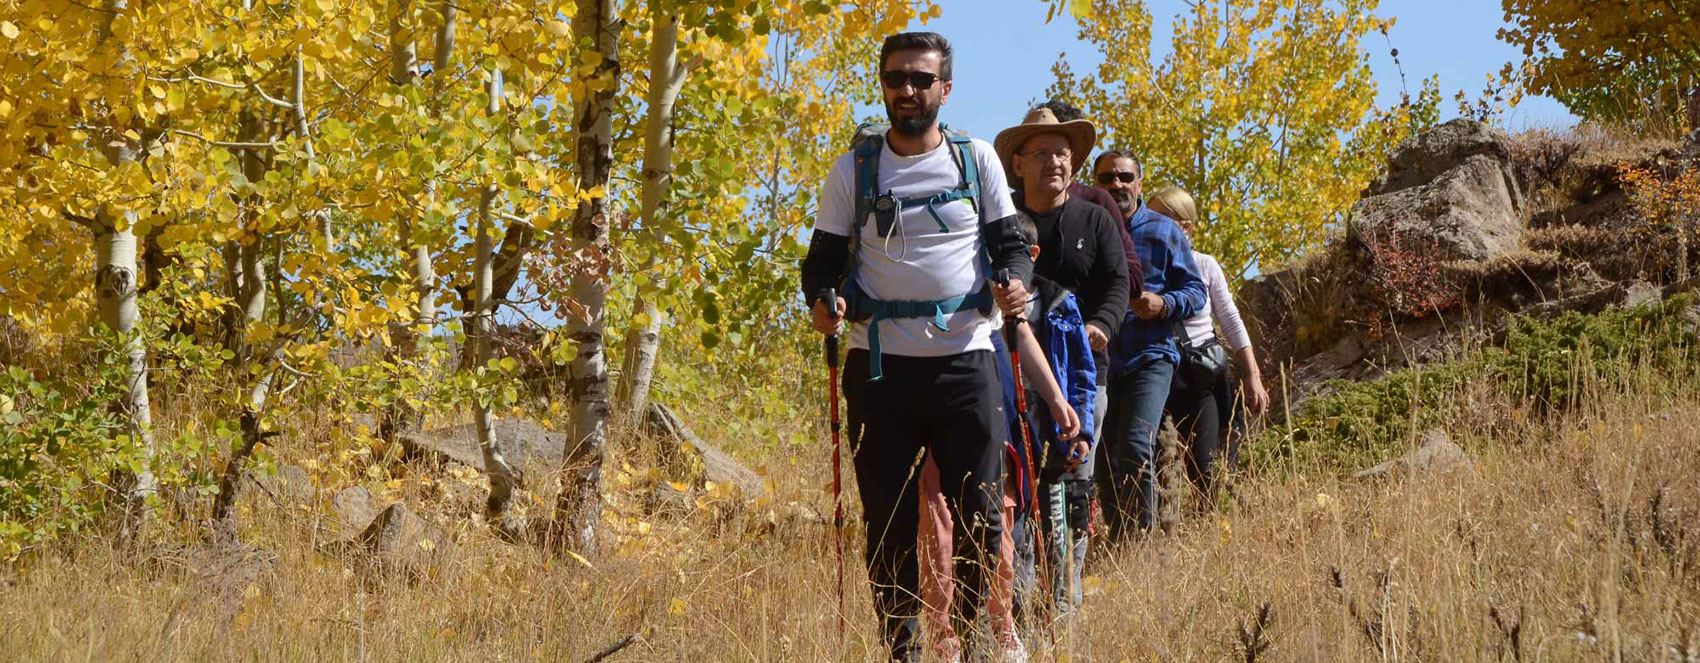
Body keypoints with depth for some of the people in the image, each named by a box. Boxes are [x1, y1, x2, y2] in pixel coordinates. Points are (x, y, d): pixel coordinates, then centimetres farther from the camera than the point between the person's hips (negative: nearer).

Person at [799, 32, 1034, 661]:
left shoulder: (977, 159, 7)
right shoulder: (854, 170, 7)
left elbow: (1009, 243, 9)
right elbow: (824, 258, 8)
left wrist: (1015, 280, -14)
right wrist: (820, 299, -14)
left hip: (965, 359, 0)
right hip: (880, 365, 0)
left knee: (980, 513, -1)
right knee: (888, 521, 2)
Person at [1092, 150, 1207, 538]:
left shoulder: (1163, 231, 6)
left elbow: (1195, 291, 7)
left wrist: (1163, 304, -13)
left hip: (1148, 358, -2)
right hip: (1096, 360, 3)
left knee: (1135, 450, -20)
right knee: (1104, 462, 6)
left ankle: (1142, 539, -14)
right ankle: (1118, 545, 17)